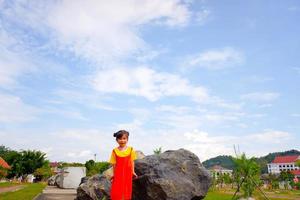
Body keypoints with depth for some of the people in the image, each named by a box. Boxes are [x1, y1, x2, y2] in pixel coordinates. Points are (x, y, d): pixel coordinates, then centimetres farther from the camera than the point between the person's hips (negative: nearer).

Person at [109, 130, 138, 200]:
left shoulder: (130, 149, -1)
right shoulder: (115, 151, -3)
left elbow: (132, 162, 4)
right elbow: (114, 163, 1)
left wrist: (133, 172, 1)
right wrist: (113, 174, 2)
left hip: (127, 173, 1)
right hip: (118, 173, -1)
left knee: (126, 190, 9)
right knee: (116, 191, -1)